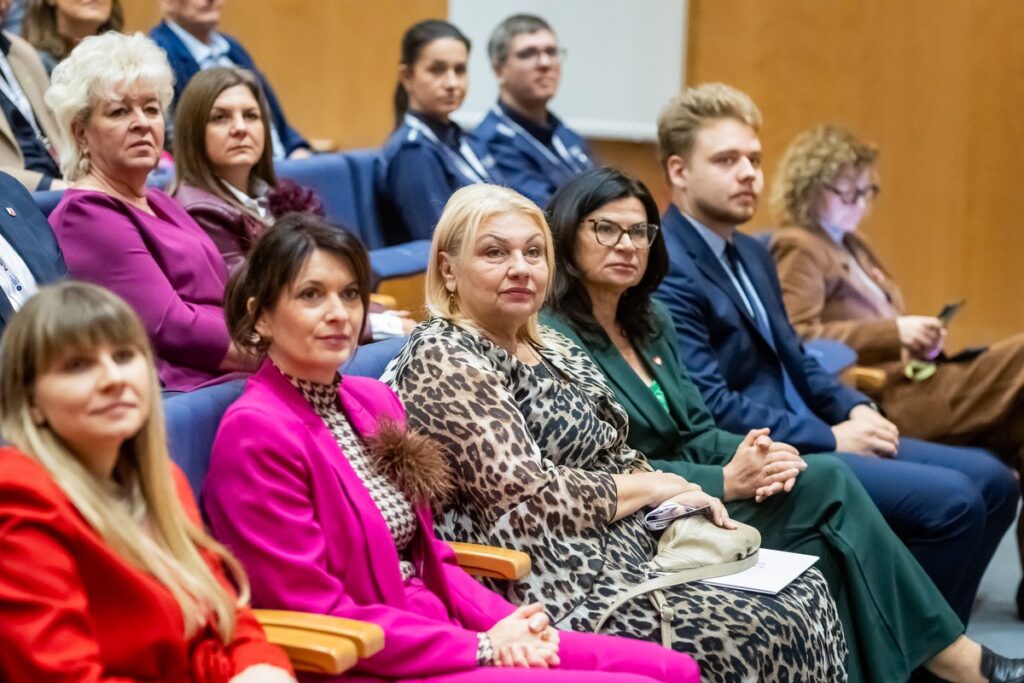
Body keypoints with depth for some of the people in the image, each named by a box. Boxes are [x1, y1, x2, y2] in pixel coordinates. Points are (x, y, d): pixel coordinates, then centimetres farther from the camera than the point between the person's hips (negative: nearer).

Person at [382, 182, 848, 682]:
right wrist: (653, 487, -8)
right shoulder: (442, 359, -13)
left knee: (804, 591, 1)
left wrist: (689, 499, -3)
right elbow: (527, 499, -20)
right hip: (565, 587, -9)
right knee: (768, 632, -14)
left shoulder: (551, 347, 14)